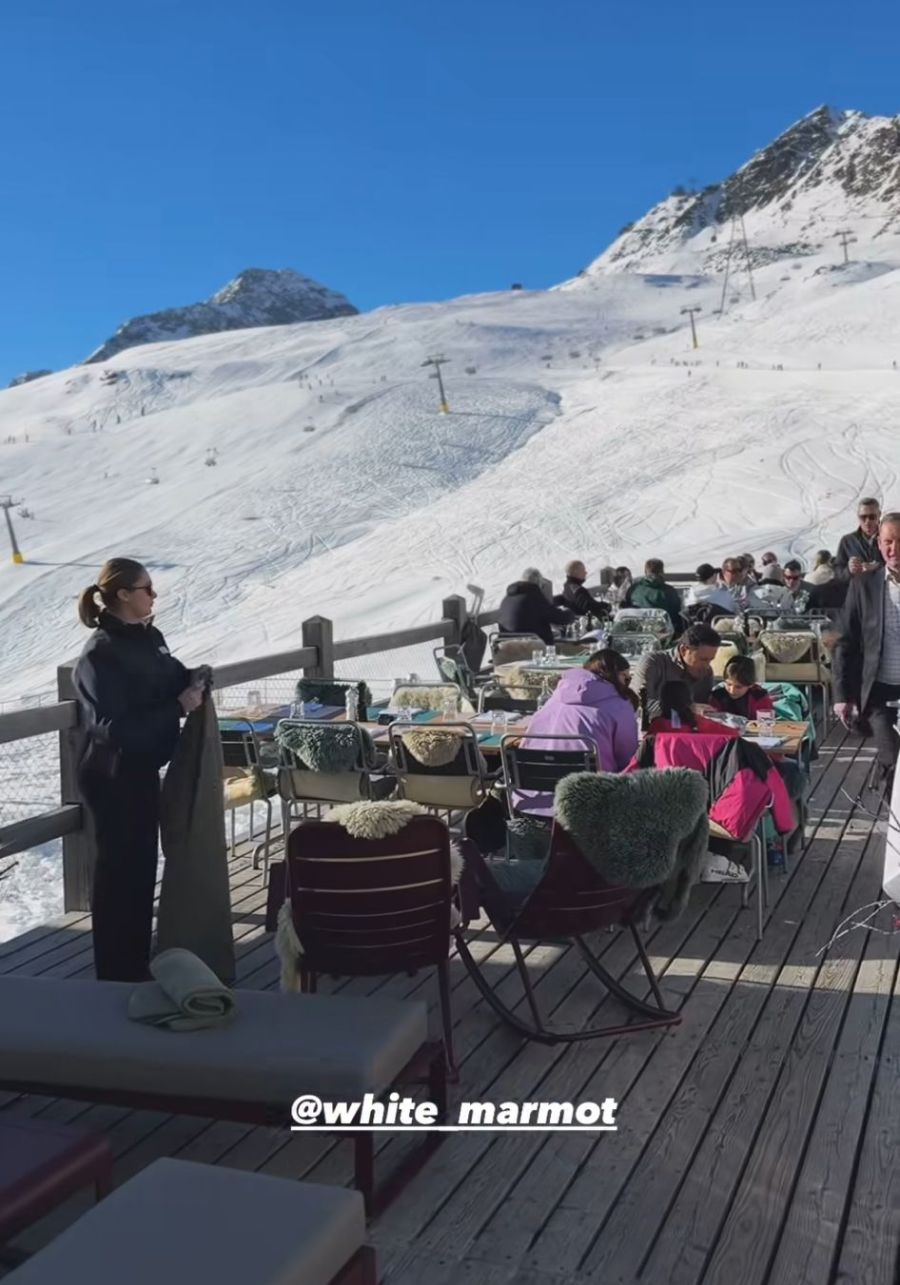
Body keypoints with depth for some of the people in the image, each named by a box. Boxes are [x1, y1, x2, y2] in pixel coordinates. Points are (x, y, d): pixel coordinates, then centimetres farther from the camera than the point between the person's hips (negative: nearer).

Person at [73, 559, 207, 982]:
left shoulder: (149, 637, 5)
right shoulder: (100, 655, -22)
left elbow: (170, 680, 19)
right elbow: (115, 727, -28)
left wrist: (195, 679, -4)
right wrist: (178, 708, -25)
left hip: (143, 770, 9)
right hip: (111, 778, -9)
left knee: (143, 865, 18)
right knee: (119, 869, 3)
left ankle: (137, 961, 34)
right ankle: (116, 972, 19)